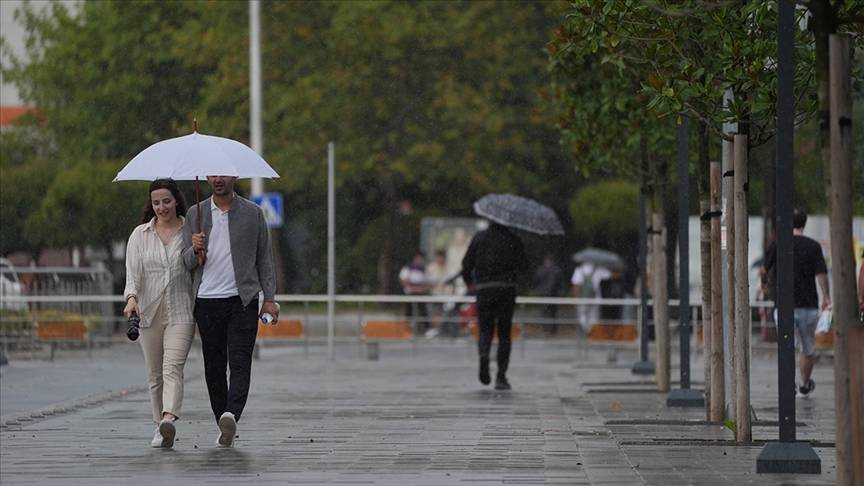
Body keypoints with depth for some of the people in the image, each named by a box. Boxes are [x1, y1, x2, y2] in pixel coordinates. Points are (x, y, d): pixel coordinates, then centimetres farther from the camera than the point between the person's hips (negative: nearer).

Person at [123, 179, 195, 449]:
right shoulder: (140, 235, 8)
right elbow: (132, 271, 0)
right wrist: (131, 297, -20)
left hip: (180, 312, -3)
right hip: (149, 312, 3)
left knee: (173, 367, -20)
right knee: (155, 374, 7)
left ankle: (169, 419, -36)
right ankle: (160, 426, 17)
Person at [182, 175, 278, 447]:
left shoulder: (252, 213, 7)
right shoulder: (195, 215, 10)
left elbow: (264, 258, 9)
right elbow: (186, 262, 10)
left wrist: (269, 299, 2)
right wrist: (195, 250, -14)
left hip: (242, 300, -2)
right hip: (207, 300, 2)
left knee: (239, 362, -15)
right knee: (214, 366, 3)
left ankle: (231, 415, -29)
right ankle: (225, 428, 10)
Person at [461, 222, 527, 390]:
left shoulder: (479, 237, 6)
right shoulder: (513, 239, 3)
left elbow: (467, 263, 5)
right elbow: (523, 264, -3)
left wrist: (468, 281, 22)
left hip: (483, 288, 1)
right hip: (506, 288, -1)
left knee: (485, 329, 10)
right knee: (504, 333, 7)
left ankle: (483, 354, -25)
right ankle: (501, 376, 1)